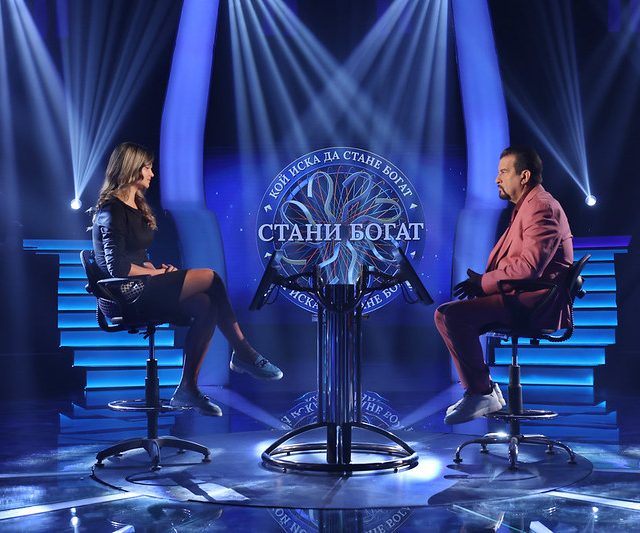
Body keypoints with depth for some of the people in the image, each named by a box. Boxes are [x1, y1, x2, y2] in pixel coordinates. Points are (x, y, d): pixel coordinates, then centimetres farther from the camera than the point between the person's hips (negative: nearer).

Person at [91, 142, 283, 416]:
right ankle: (244, 355, -8)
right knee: (210, 278, -17)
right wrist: (155, 272, -11)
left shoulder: (135, 207, 20)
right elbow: (117, 266, -19)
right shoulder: (113, 211, -11)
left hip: (142, 289, 9)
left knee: (205, 306, -16)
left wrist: (156, 269, 3)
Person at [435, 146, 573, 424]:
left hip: (535, 301, -11)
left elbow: (529, 267, -25)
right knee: (444, 314, 8)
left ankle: (482, 395, -13)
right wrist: (481, 280, 4)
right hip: (521, 295, 11)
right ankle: (484, 389, 7)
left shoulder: (541, 208, -14)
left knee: (454, 315, -24)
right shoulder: (526, 206, 21)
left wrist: (483, 283, -14)